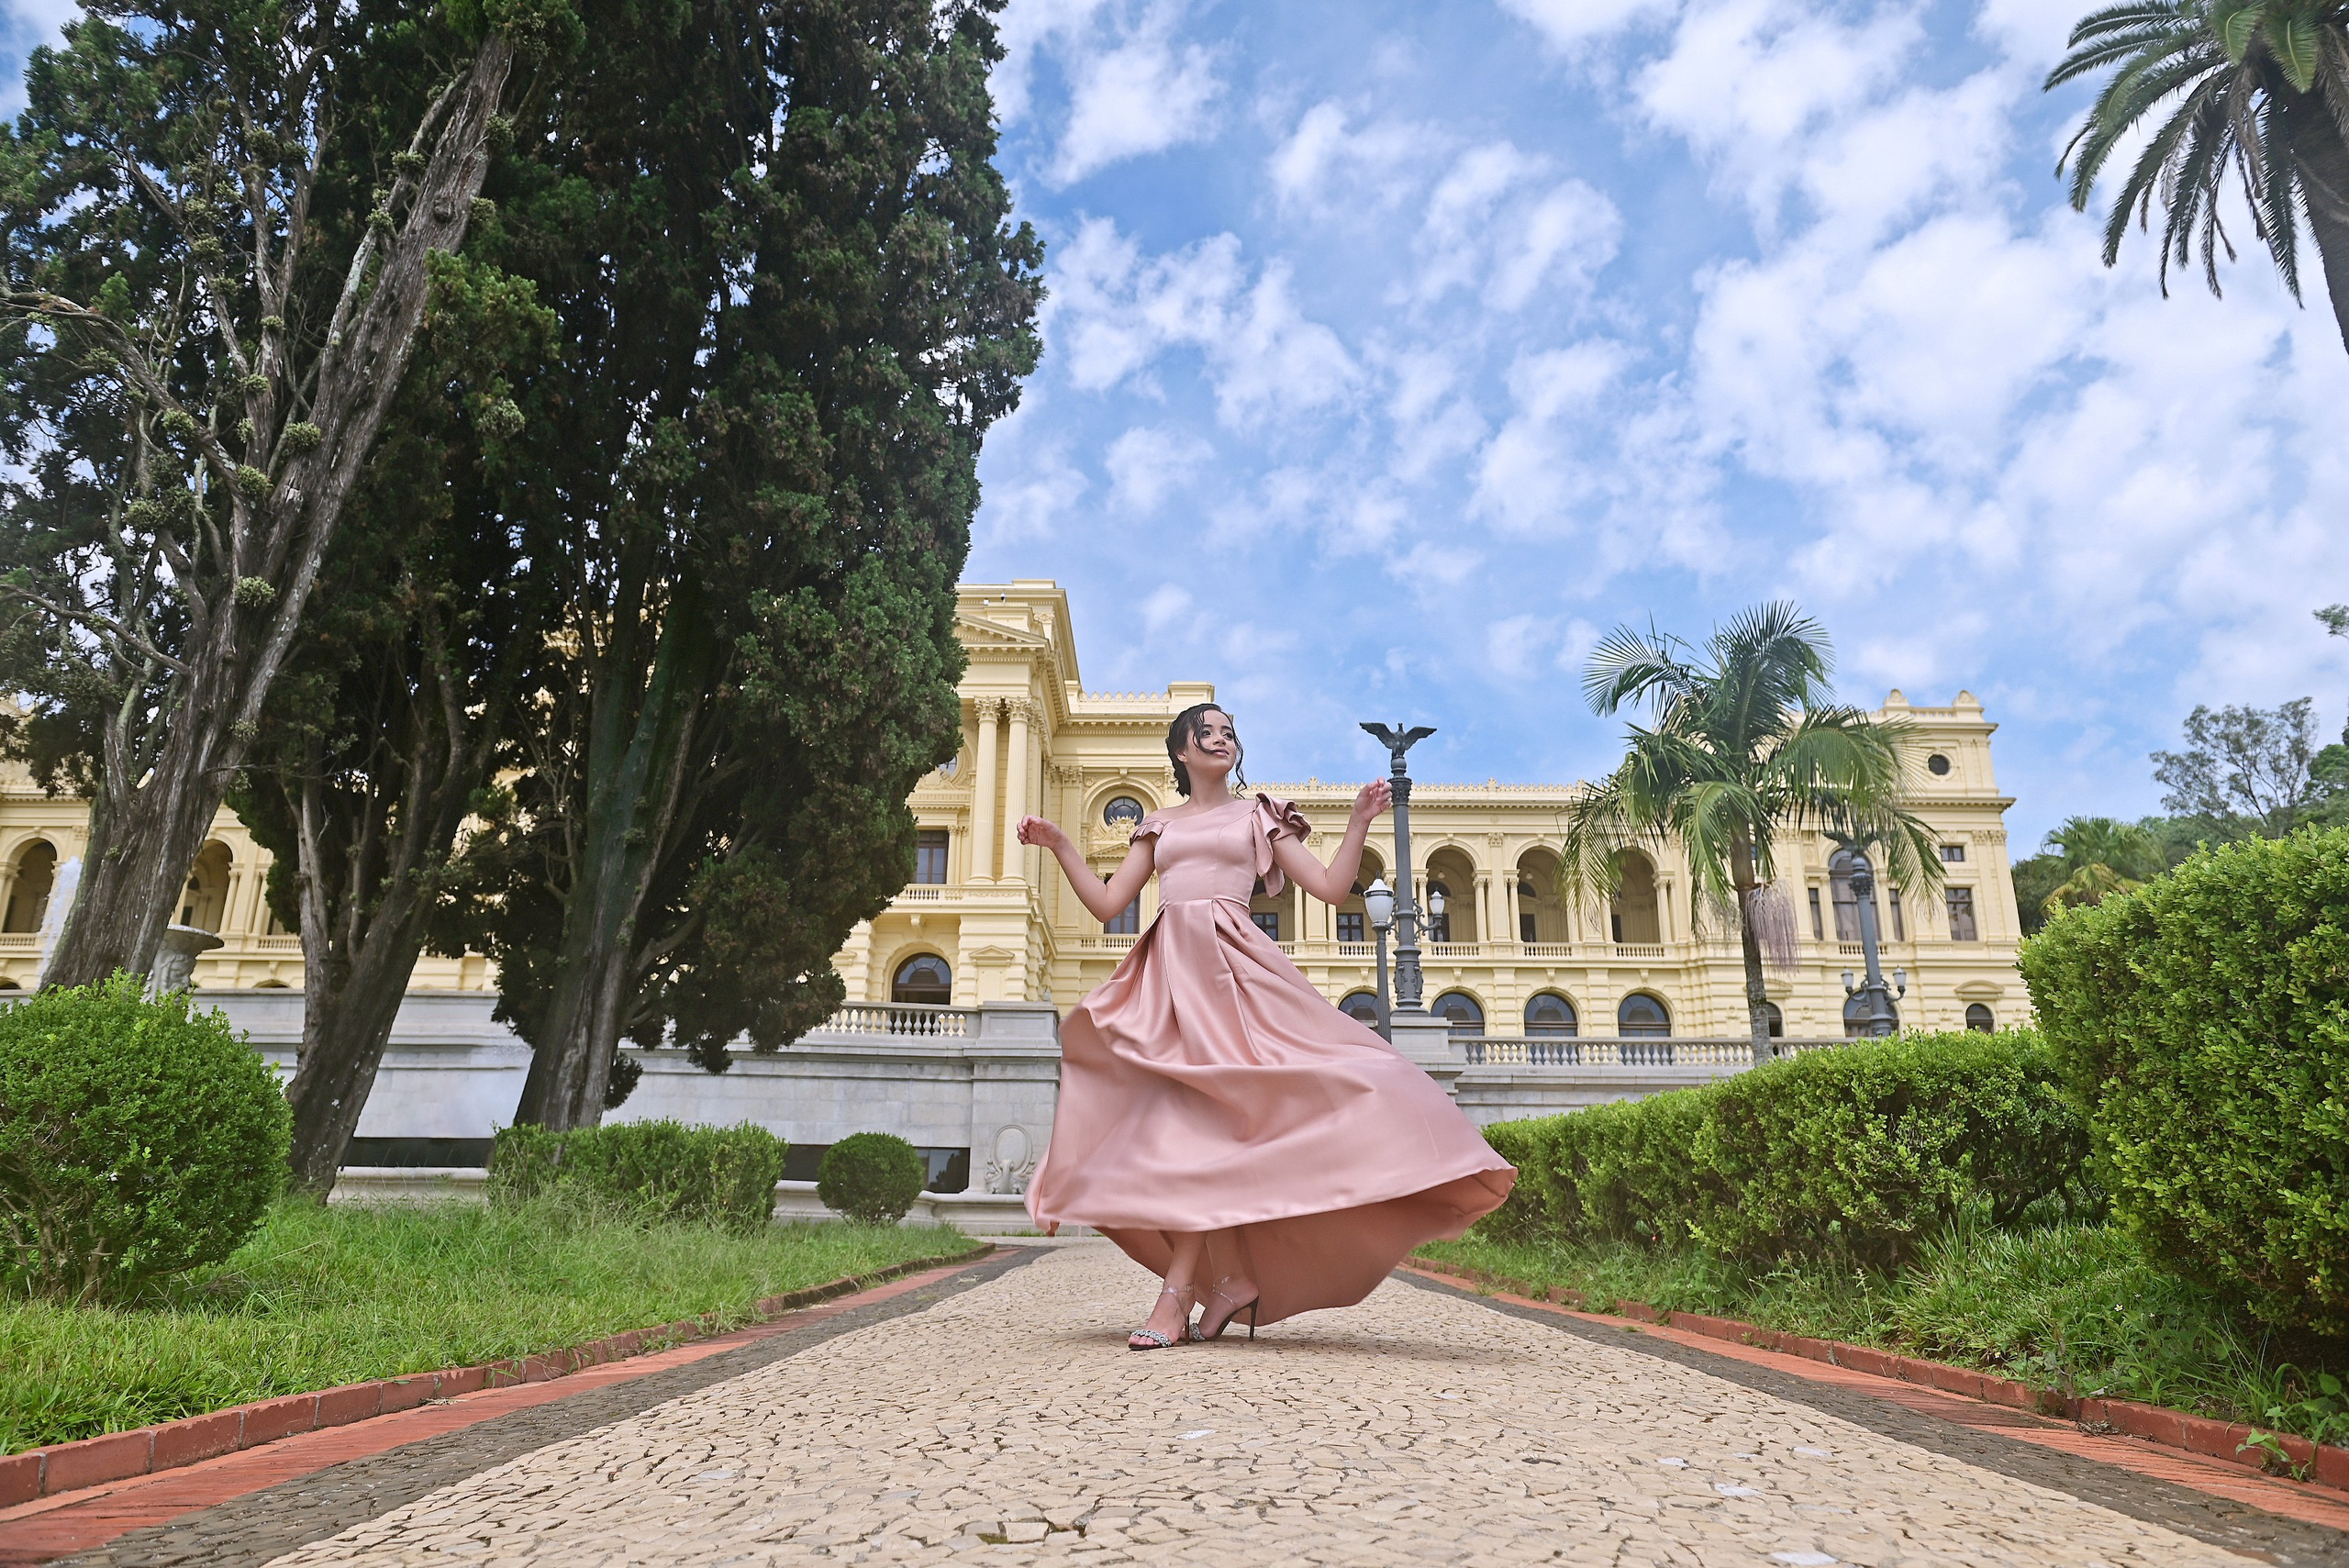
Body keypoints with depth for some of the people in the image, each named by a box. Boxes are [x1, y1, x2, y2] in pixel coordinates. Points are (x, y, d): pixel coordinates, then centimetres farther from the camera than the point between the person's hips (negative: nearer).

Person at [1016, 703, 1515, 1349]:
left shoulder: (1258, 815, 14)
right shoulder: (1159, 825, 21)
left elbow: (1330, 887, 6)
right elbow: (1106, 903, 13)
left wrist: (1359, 821, -4)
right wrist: (1059, 845, 7)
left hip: (1232, 965, -3)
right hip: (1168, 968, 4)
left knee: (1200, 1109, -17)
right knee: (1183, 1115, -6)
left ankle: (1179, 1294, -16)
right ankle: (1229, 1277, 3)